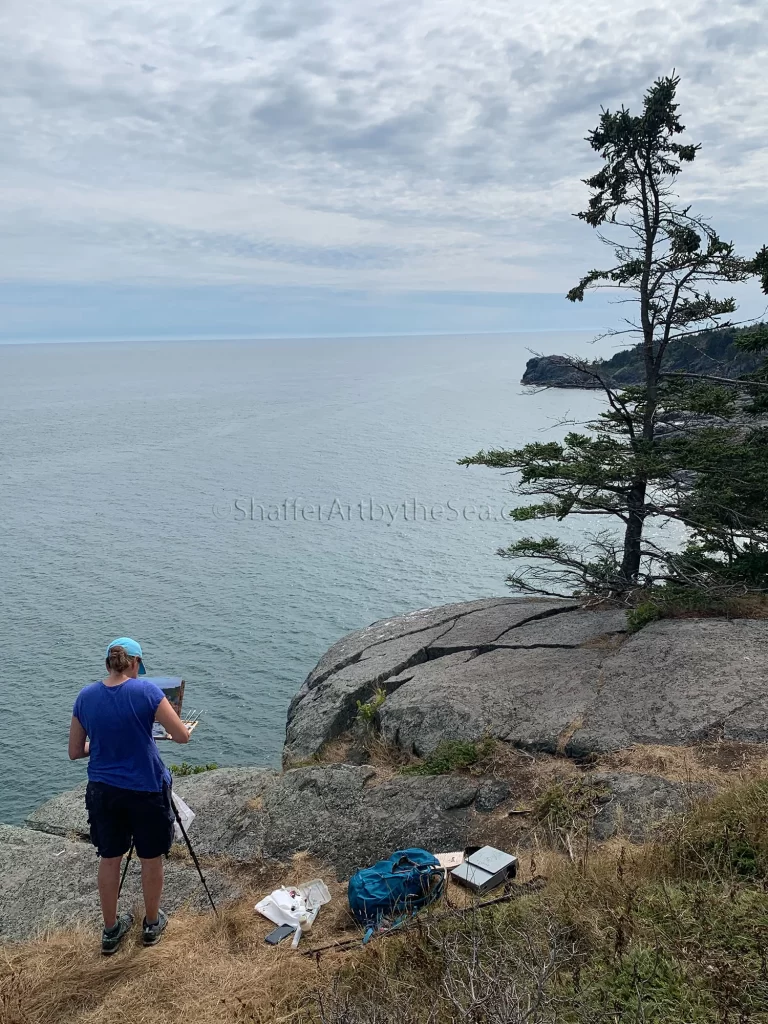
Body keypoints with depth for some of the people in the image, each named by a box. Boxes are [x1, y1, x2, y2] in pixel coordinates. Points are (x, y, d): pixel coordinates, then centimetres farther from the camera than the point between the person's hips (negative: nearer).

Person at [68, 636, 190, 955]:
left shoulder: (85, 696, -5)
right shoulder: (146, 690, -17)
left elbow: (75, 752, 4)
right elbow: (182, 736, -15)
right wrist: (162, 719, 5)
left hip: (103, 790, 4)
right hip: (145, 789, -3)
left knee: (109, 858, 20)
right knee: (151, 858, 17)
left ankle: (111, 930, 34)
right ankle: (152, 924, 35)